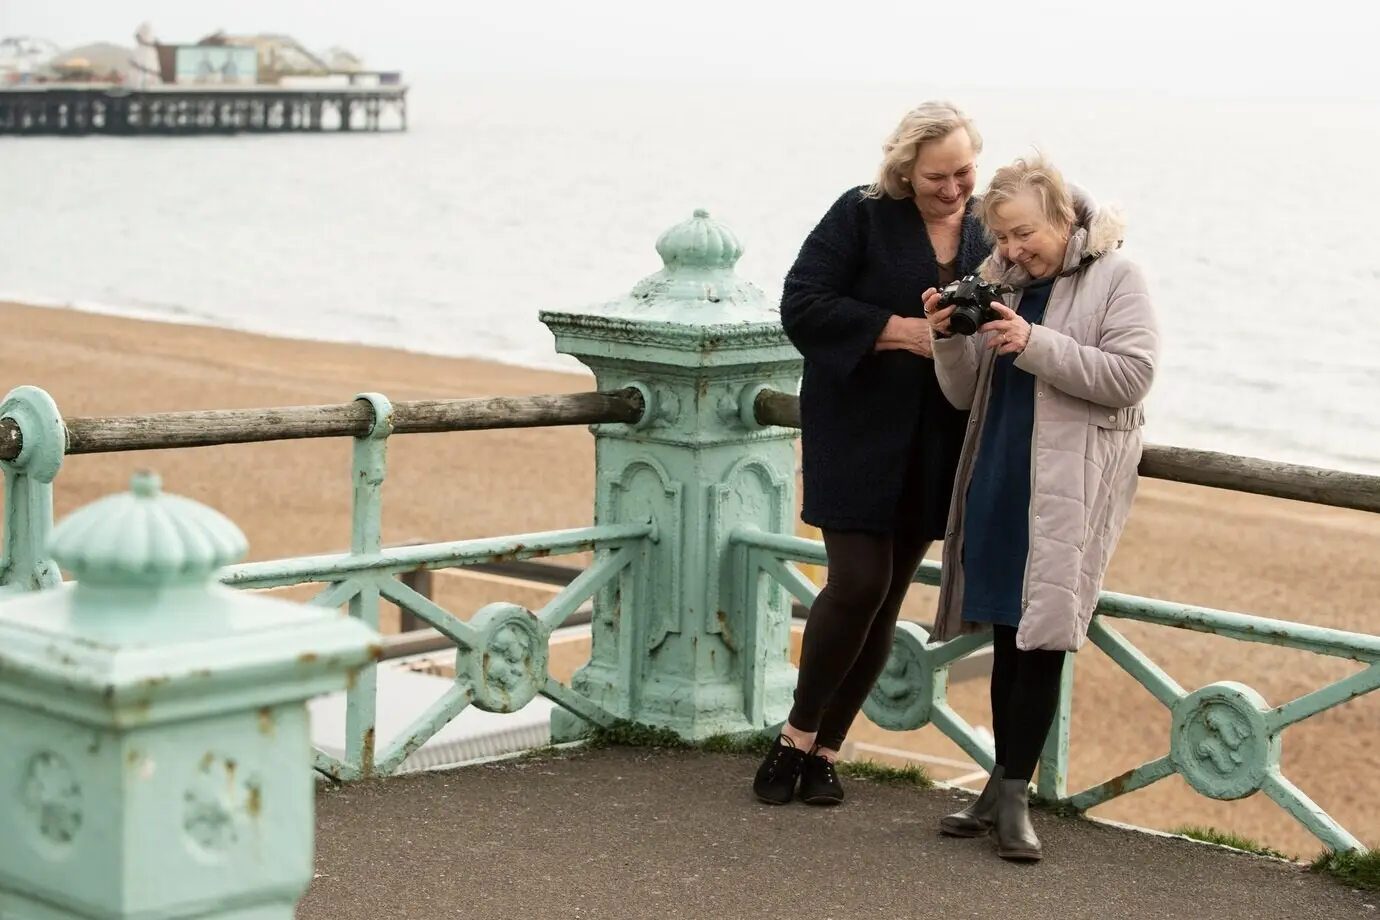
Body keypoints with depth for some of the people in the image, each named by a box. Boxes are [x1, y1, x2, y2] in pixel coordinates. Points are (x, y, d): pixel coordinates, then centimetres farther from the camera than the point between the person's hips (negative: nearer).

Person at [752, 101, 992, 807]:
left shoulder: (988, 235, 6)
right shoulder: (861, 215, -7)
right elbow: (802, 306, -12)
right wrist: (902, 330, -19)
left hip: (933, 449, 4)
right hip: (855, 434, -4)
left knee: (887, 598, 6)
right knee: (859, 582, -12)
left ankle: (825, 749, 17)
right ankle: (796, 735, 7)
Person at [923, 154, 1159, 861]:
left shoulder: (1116, 278, -3)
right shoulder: (998, 281, 10)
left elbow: (1132, 376, -14)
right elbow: (964, 394, 12)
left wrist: (1034, 344, -19)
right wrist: (950, 337, -8)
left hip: (1068, 487, -5)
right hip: (998, 479, 5)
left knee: (1040, 636, -6)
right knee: (1007, 632, 8)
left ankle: (1011, 791, 0)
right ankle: (1006, 788, 15)